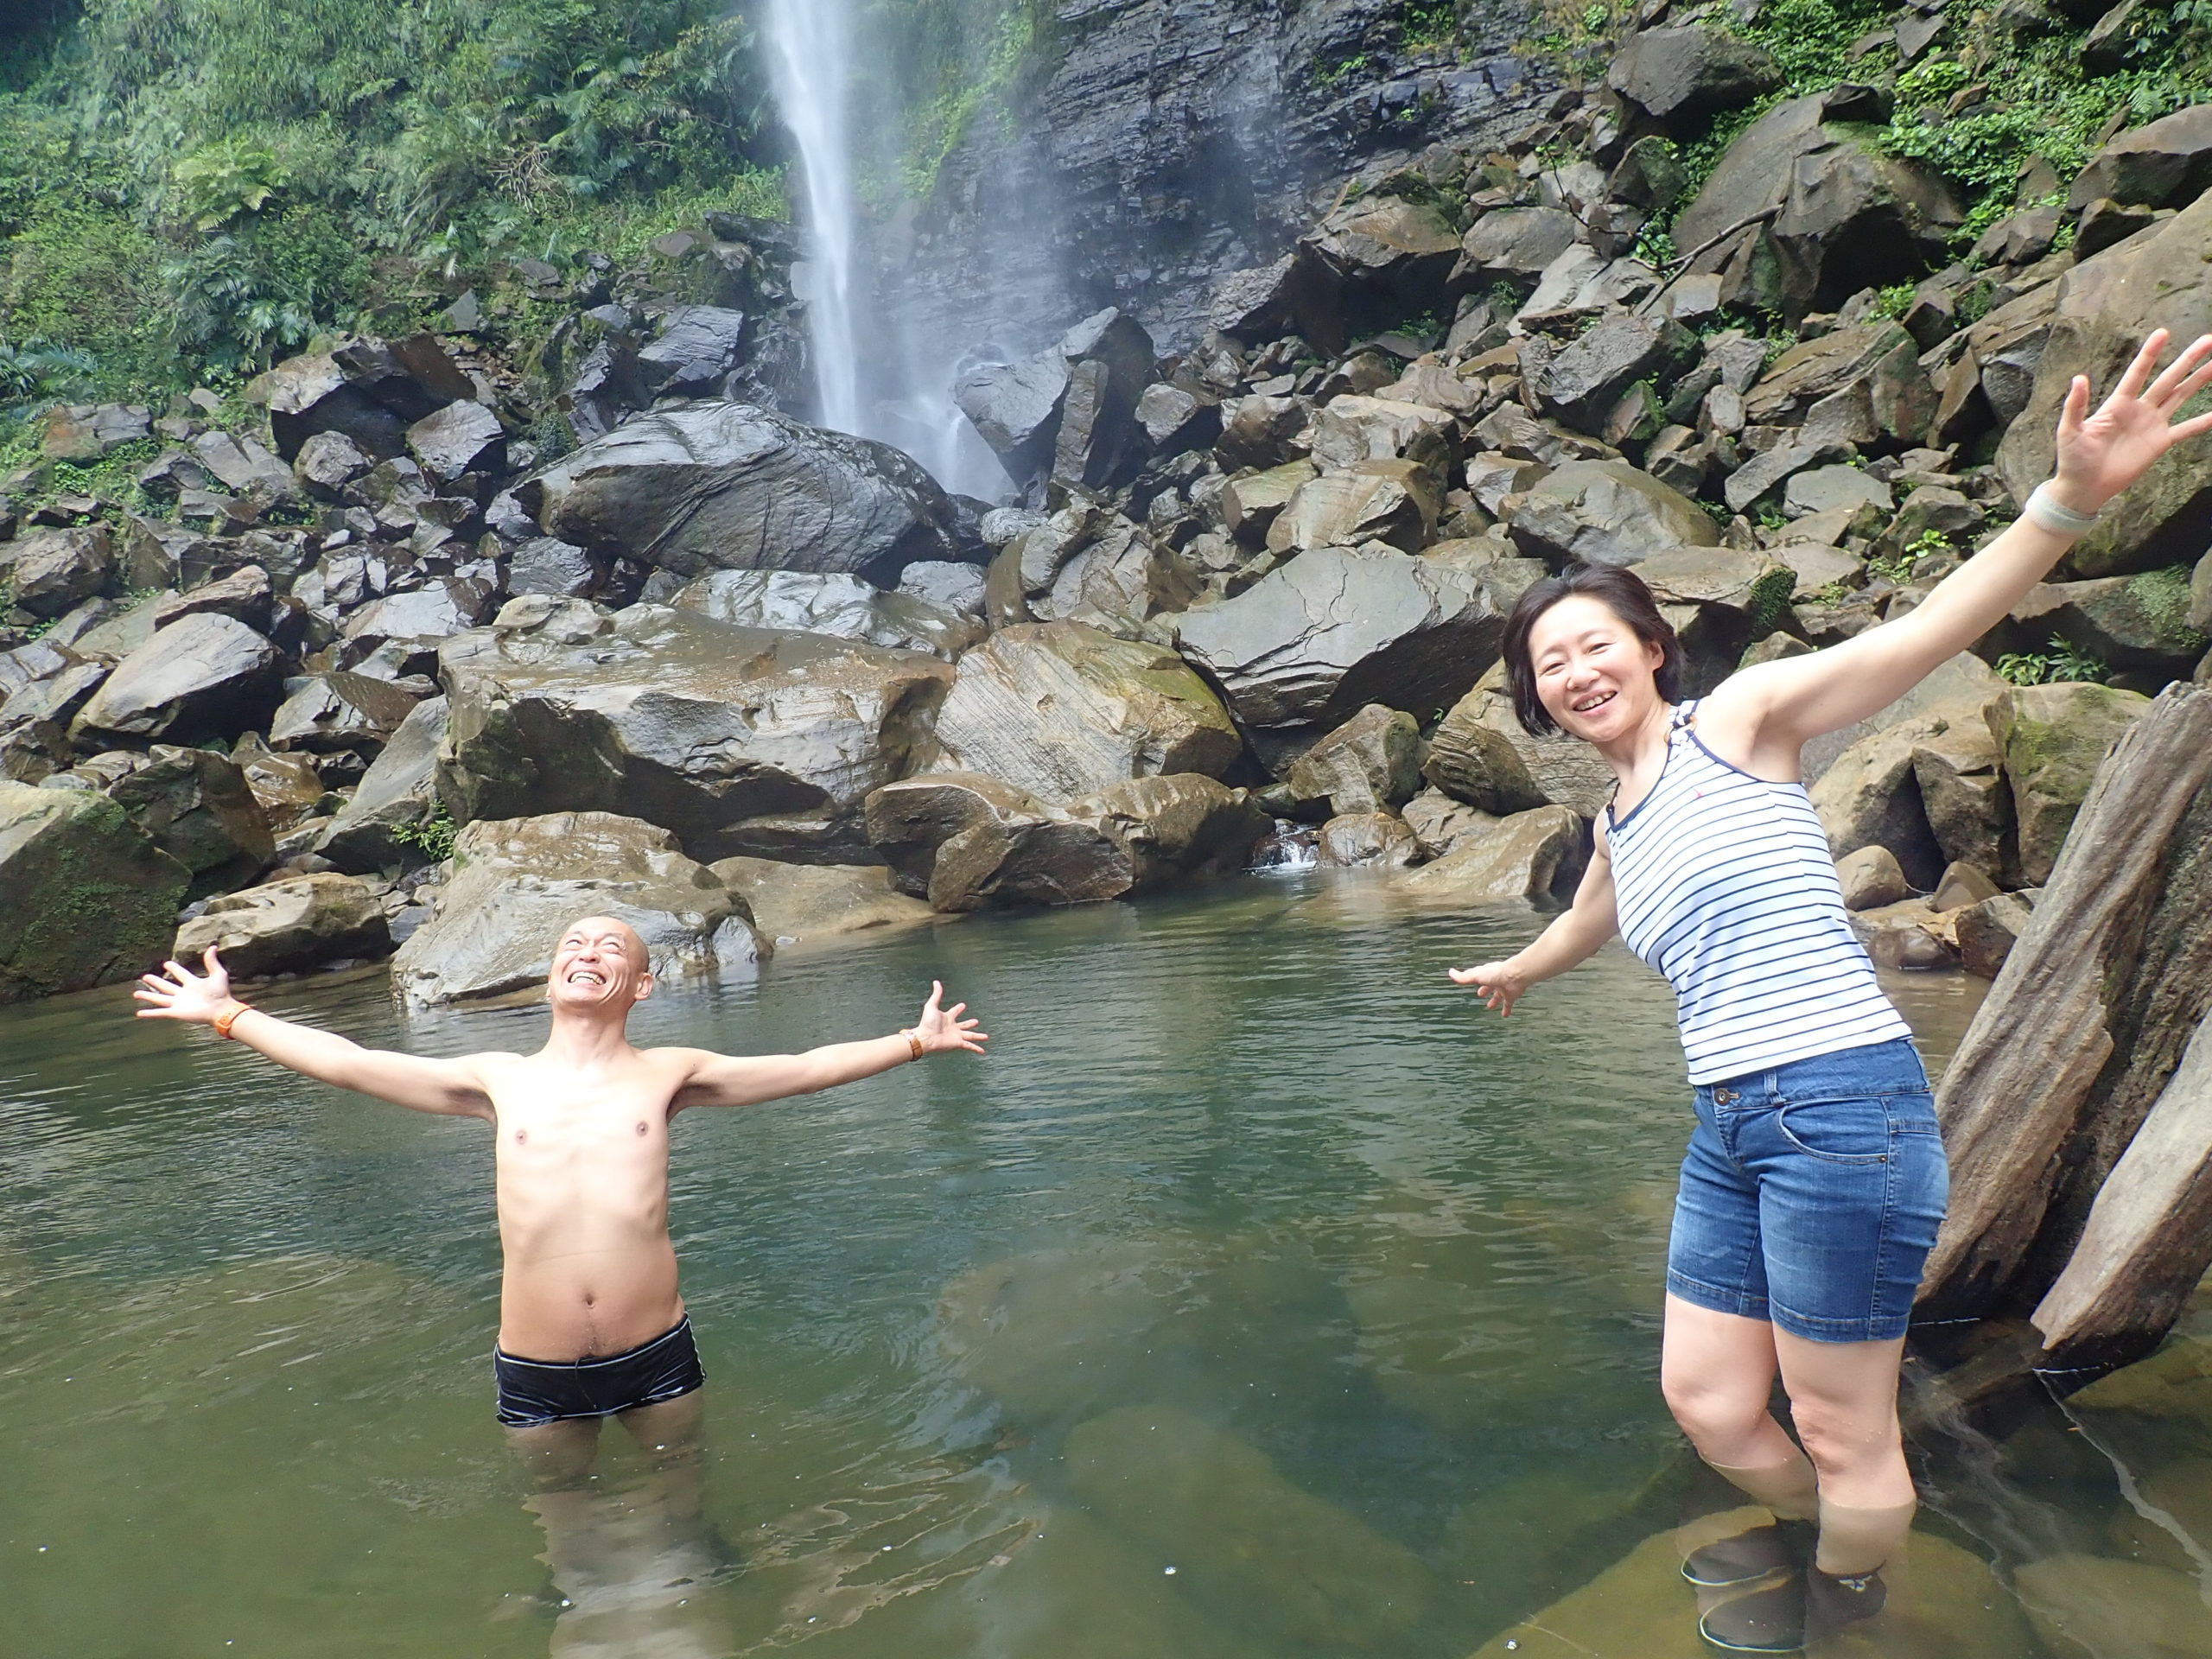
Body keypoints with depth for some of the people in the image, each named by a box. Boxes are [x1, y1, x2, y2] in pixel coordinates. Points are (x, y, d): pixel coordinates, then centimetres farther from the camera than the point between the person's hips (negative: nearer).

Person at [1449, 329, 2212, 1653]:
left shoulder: (1740, 720, -4)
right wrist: (1516, 971, 59)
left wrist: (2073, 497, -33)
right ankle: (1805, 1535, 46)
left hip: (1841, 1106, -7)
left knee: (1844, 1431, 6)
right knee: (1707, 1400, 16)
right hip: (1728, 1131, 8)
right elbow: (1589, 923, 39)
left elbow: (1932, 629, -17)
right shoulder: (1620, 822, 16)